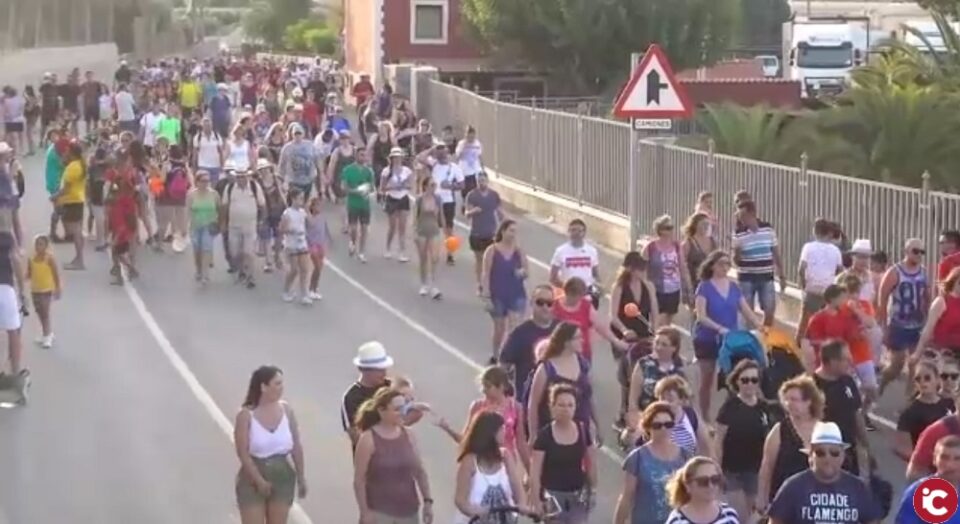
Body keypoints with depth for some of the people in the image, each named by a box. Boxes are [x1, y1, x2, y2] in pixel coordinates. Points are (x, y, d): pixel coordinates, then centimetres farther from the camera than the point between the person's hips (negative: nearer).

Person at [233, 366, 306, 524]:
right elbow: (243, 453, -15)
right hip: (253, 479, -4)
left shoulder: (286, 410, -2)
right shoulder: (246, 415, -13)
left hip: (282, 477, 4)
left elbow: (296, 447, 4)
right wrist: (259, 481, -18)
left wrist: (301, 478, 6)